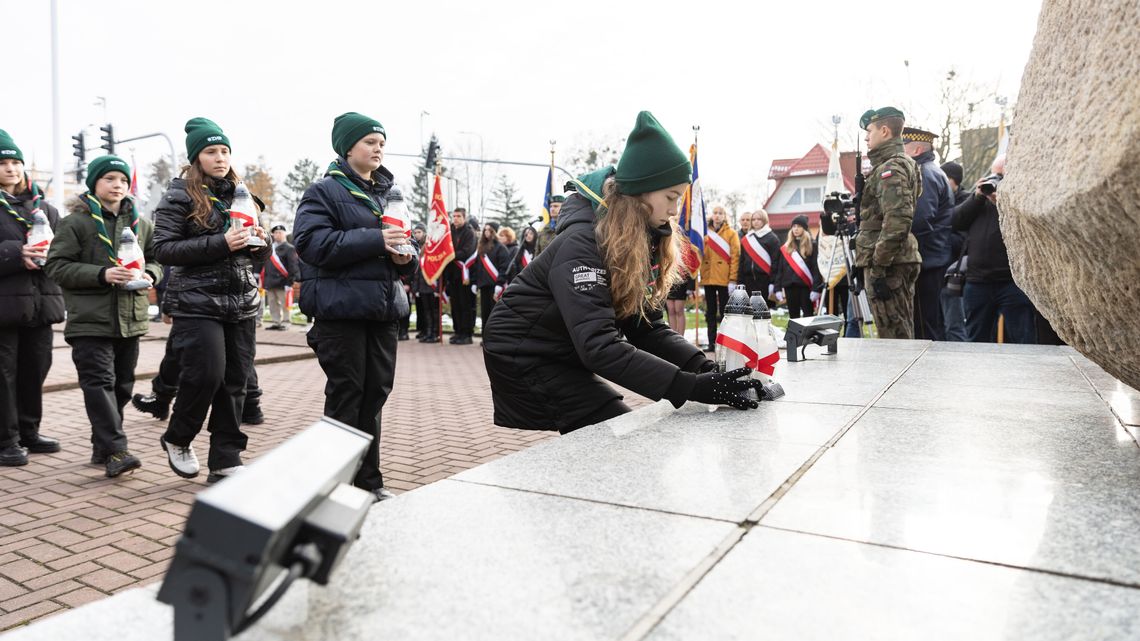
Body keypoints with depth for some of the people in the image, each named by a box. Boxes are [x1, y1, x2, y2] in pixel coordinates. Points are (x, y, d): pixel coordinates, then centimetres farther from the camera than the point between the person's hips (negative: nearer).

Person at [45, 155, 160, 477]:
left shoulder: (140, 223, 12)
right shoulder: (76, 222, -3)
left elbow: (156, 258, 18)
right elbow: (56, 266, -7)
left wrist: (149, 274, -5)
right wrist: (102, 274, -19)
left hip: (131, 318, 5)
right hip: (91, 320, -5)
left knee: (122, 385, 10)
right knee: (99, 382, -10)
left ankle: (102, 447, 23)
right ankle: (115, 451, -11)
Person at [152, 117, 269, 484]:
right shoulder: (179, 196, -1)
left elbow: (257, 254, 20)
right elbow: (164, 249, -10)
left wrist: (259, 243, -4)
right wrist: (220, 244, -19)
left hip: (242, 304, 5)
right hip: (198, 303, -5)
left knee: (235, 382, 3)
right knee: (206, 375, -10)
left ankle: (225, 462, 13)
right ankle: (177, 439, 20)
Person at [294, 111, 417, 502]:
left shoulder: (391, 194, 16)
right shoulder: (324, 191, -1)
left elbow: (405, 247, 21)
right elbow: (312, 243, -16)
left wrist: (407, 257, -3)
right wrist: (375, 240, -22)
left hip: (384, 308, 6)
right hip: (342, 308, -5)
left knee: (375, 396, 9)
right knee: (346, 396, -1)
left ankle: (368, 481, 20)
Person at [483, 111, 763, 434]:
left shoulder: (645, 242, -2)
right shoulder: (582, 244, -27)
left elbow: (646, 326, -6)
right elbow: (599, 346, -38)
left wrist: (706, 369, -21)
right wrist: (689, 386, -42)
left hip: (565, 356, 8)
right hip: (523, 354, -8)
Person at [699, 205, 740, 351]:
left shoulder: (731, 233, 1)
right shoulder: (706, 233, 11)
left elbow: (735, 257, -5)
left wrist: (733, 279, -12)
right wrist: (700, 274, 3)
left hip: (724, 279, -4)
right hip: (708, 278, 4)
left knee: (724, 311, 2)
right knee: (710, 312, 8)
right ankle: (711, 342, 13)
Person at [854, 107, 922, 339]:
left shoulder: (891, 168, -12)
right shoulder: (903, 163, 20)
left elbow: (897, 220, -23)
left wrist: (878, 267, -22)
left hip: (887, 265, -10)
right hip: (902, 261, 10)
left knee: (893, 339, -7)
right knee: (904, 336, 14)